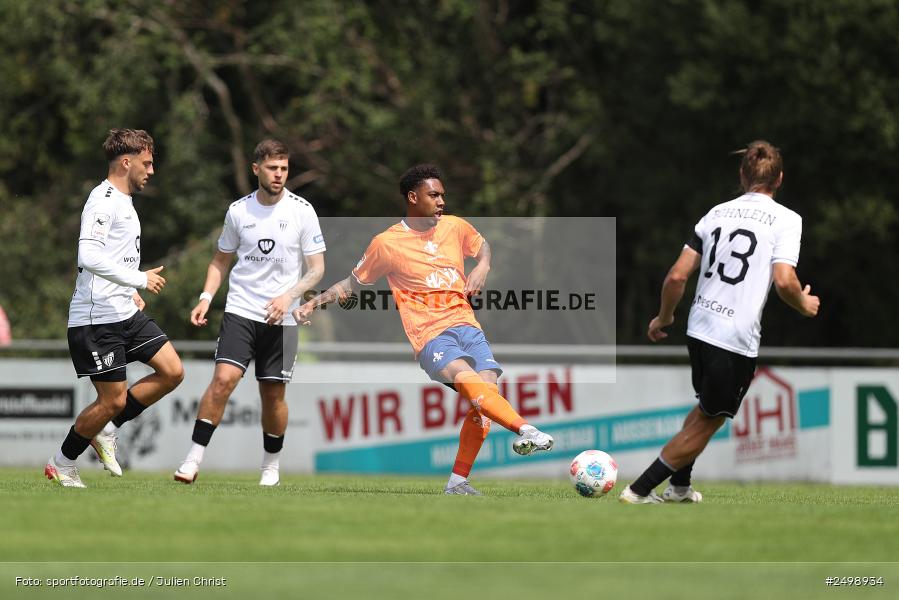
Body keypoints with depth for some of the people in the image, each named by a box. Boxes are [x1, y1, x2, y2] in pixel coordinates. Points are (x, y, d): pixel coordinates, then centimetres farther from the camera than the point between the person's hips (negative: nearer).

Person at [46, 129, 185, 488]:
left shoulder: (123, 202, 18)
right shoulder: (103, 201, -14)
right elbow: (88, 257, -27)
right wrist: (138, 279, -23)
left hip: (125, 313, 10)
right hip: (96, 319, -10)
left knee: (172, 372, 0)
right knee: (113, 400, -7)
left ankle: (106, 430, 12)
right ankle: (62, 464, 11)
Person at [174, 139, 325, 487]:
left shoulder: (302, 211, -2)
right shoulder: (238, 211, 3)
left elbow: (317, 268, 0)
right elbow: (221, 260, 16)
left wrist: (289, 295, -15)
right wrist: (206, 297, 1)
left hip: (281, 318, 0)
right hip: (240, 311, 0)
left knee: (273, 393, 5)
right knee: (224, 379, -17)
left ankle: (271, 467, 25)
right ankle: (193, 461, -15)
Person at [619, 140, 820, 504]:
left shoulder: (717, 213, 9)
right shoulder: (786, 219, -5)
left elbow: (677, 276, 6)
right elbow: (784, 281, -18)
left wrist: (664, 318, 22)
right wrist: (804, 305, 4)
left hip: (699, 329, 6)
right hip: (738, 339, -6)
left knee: (707, 408, 28)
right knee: (708, 421, 5)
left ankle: (678, 487, 37)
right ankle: (639, 492, 0)